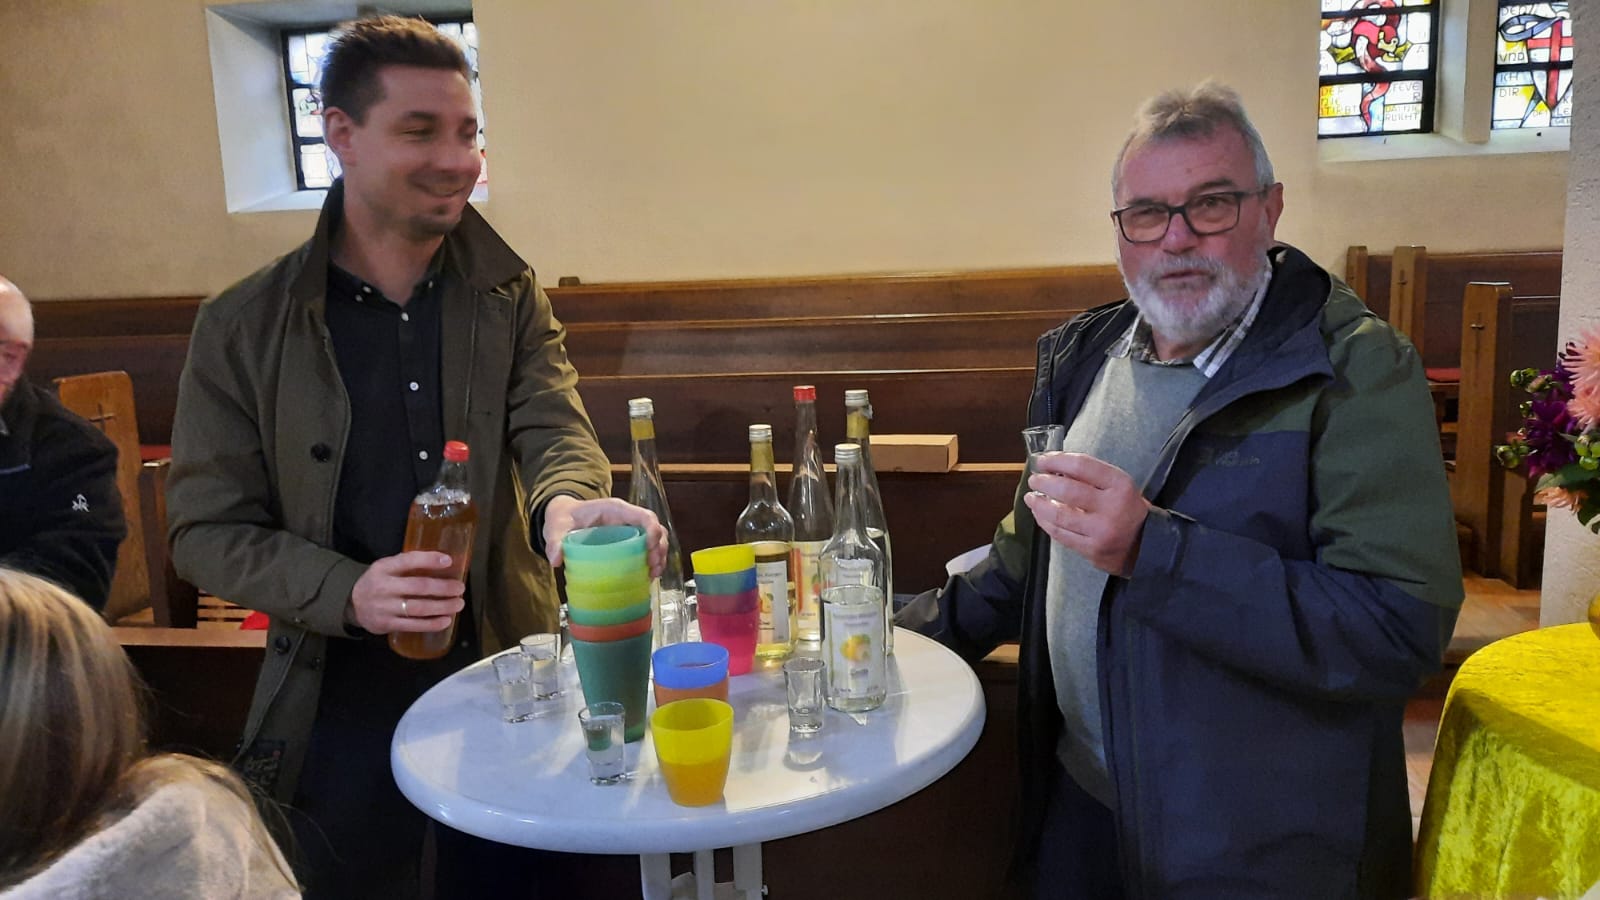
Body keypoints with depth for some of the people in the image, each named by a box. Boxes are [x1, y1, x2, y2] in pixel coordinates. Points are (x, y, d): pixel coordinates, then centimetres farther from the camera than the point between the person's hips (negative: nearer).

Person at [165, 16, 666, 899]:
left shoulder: (512, 297, -1)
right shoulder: (243, 328, -7)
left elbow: (554, 428, -14)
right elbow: (207, 528, -5)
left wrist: (568, 505, -39)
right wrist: (347, 593, -23)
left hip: (505, 674, 2)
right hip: (341, 700, -1)